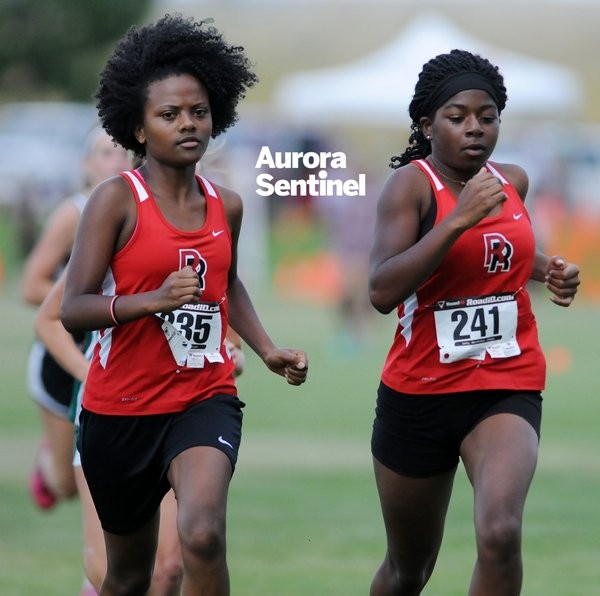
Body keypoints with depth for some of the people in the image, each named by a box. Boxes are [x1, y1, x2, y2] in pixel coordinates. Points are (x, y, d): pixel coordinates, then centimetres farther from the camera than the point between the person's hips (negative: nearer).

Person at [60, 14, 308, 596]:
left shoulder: (226, 206, 4)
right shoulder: (117, 199, -10)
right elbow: (73, 308, -16)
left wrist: (268, 350, 12)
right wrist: (155, 299, -31)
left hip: (204, 399, 2)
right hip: (120, 410, -2)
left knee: (203, 536, -29)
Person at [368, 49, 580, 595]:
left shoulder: (513, 181, 4)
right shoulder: (412, 183, -12)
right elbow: (382, 292, -27)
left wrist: (548, 269, 8)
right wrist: (459, 219, -31)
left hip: (507, 389, 2)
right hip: (419, 393, -2)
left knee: (500, 533, -27)